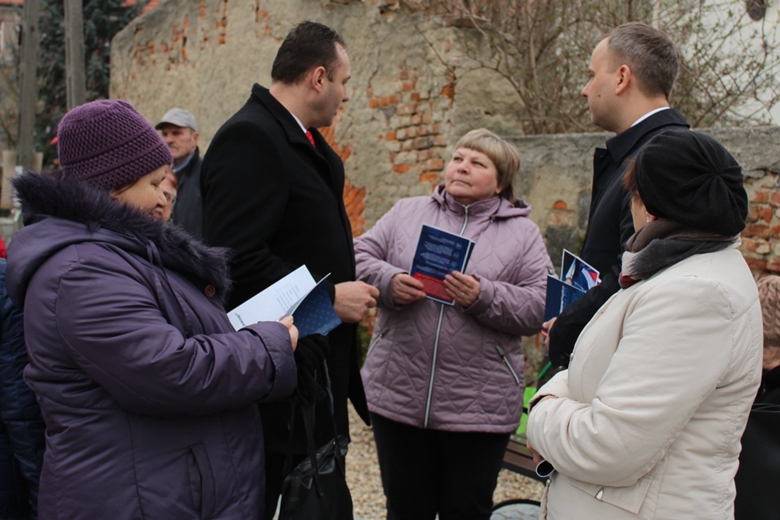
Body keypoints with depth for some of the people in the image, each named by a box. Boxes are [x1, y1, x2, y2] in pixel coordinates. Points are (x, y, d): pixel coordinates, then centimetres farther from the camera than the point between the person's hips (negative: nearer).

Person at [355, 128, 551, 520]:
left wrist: (483, 297, -19)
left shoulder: (522, 233, 4)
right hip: (399, 395, 2)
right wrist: (388, 281, -15)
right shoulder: (407, 213, 10)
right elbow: (361, 256, 5)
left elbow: (538, 307, -4)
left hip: (479, 407, -1)